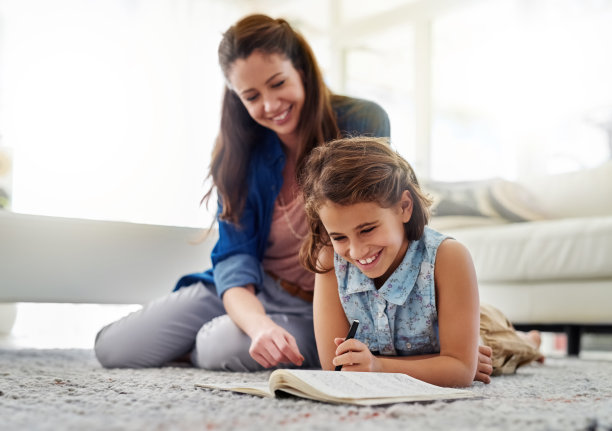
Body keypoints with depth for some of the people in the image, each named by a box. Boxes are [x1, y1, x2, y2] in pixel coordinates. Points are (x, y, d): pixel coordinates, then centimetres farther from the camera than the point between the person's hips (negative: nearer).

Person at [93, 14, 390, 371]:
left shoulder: (363, 123, -16)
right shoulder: (241, 153, -6)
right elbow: (234, 256, -13)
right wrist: (258, 324, -35)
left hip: (318, 307, -3)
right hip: (249, 293, 4)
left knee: (225, 346, -33)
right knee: (112, 348, -4)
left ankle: (194, 349, 5)